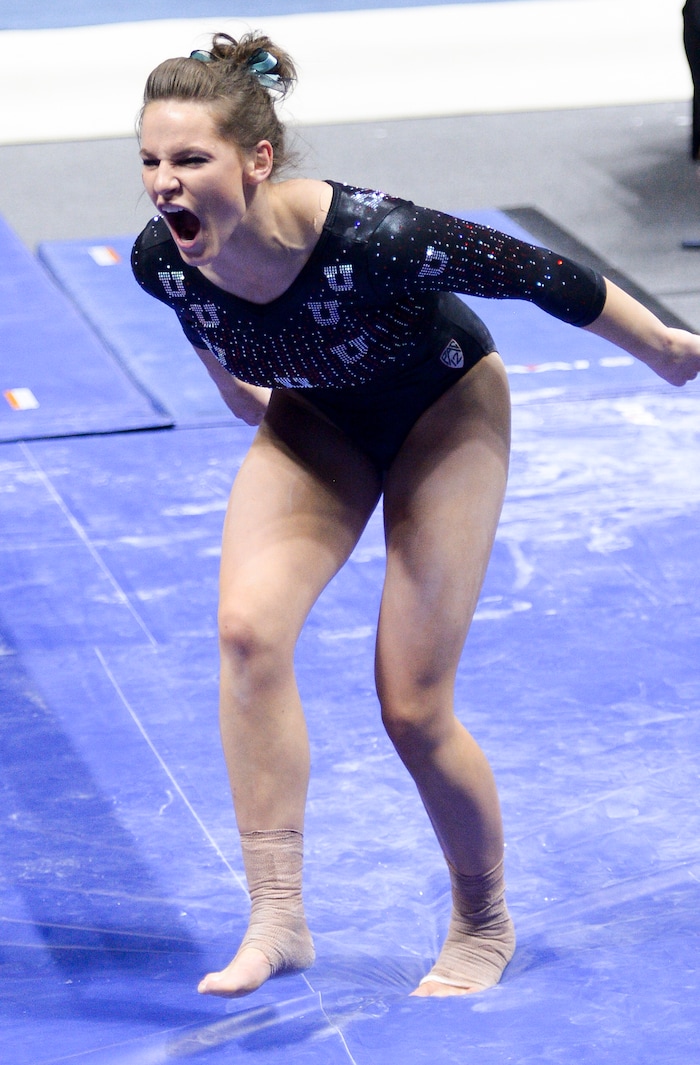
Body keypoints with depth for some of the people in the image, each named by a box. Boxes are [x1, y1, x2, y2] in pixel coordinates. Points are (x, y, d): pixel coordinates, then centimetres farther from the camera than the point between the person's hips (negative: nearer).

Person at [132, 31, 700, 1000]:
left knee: (413, 707, -4)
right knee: (247, 627, -22)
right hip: (314, 421, 4)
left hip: (446, 412, -4)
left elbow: (542, 276, -25)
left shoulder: (372, 237, -40)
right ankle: (278, 919, -14)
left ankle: (484, 923, 23)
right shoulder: (161, 260, -24)